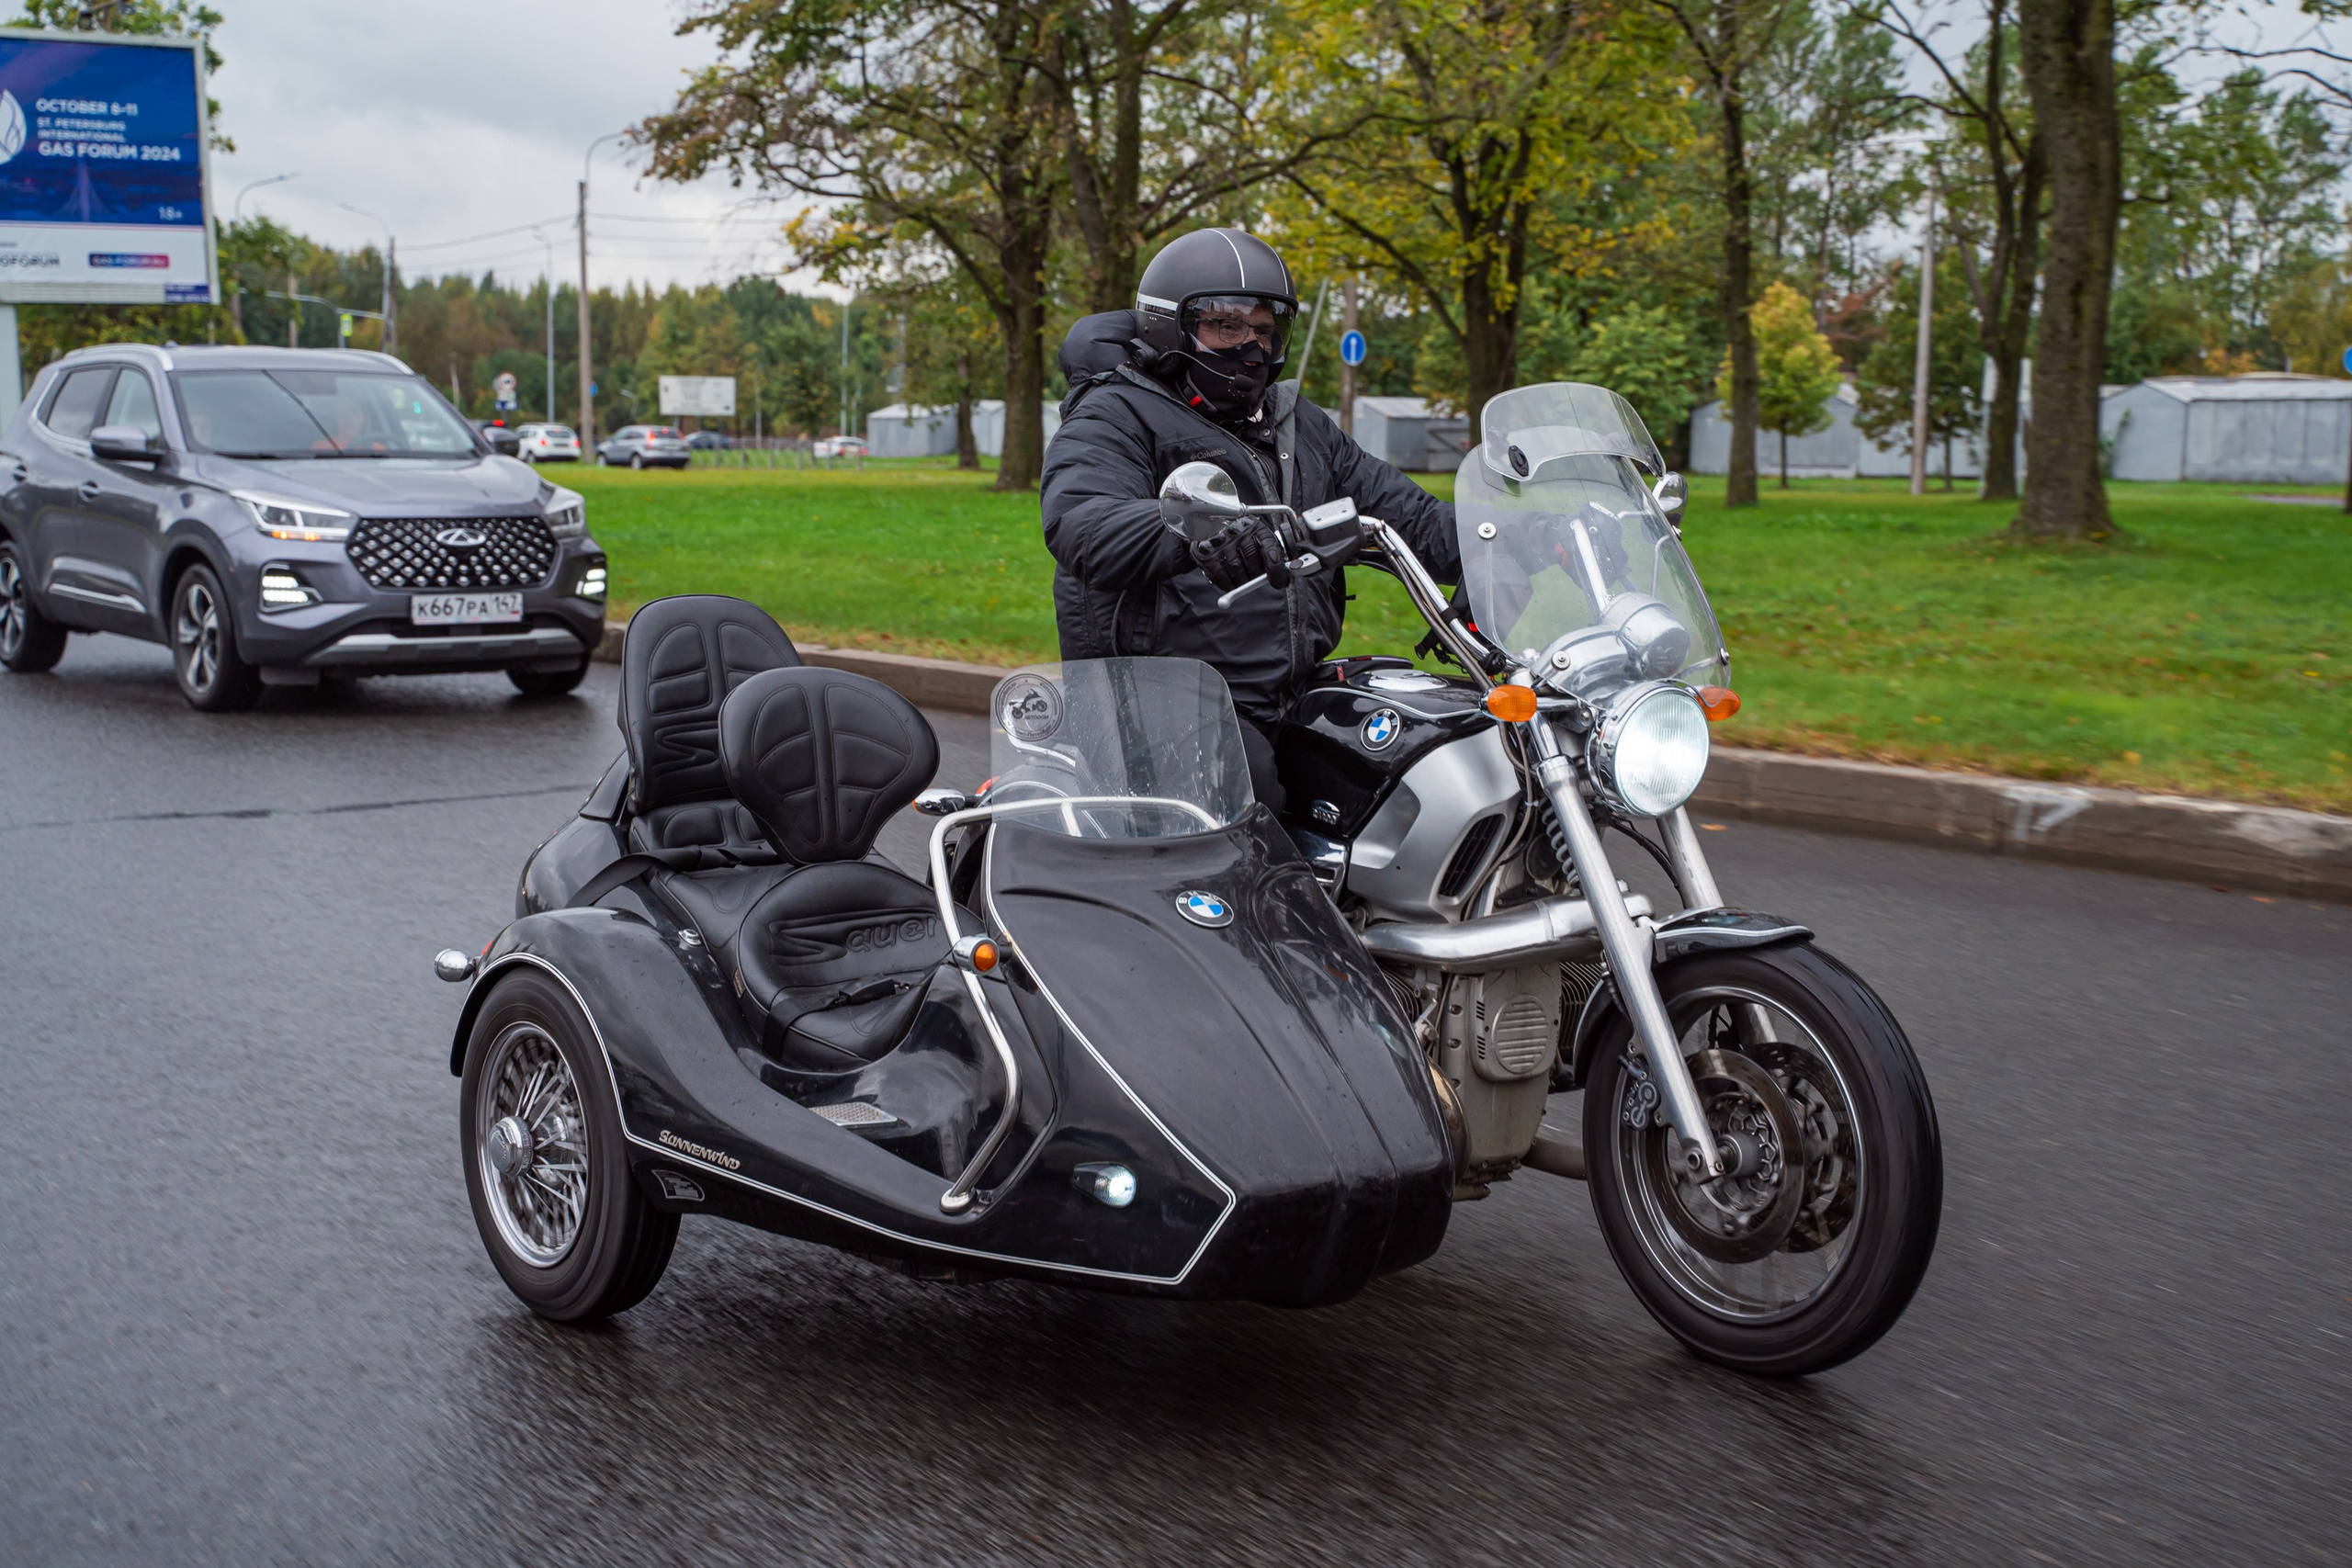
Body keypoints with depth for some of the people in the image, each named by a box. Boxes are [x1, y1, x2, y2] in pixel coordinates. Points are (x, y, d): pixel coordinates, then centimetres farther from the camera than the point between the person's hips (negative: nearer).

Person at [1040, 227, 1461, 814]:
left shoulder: (1301, 426, 23)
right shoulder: (1115, 415, 0)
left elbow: (1409, 516, 19)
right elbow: (1078, 521, -21)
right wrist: (1198, 535, -41)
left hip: (1296, 699, 7)